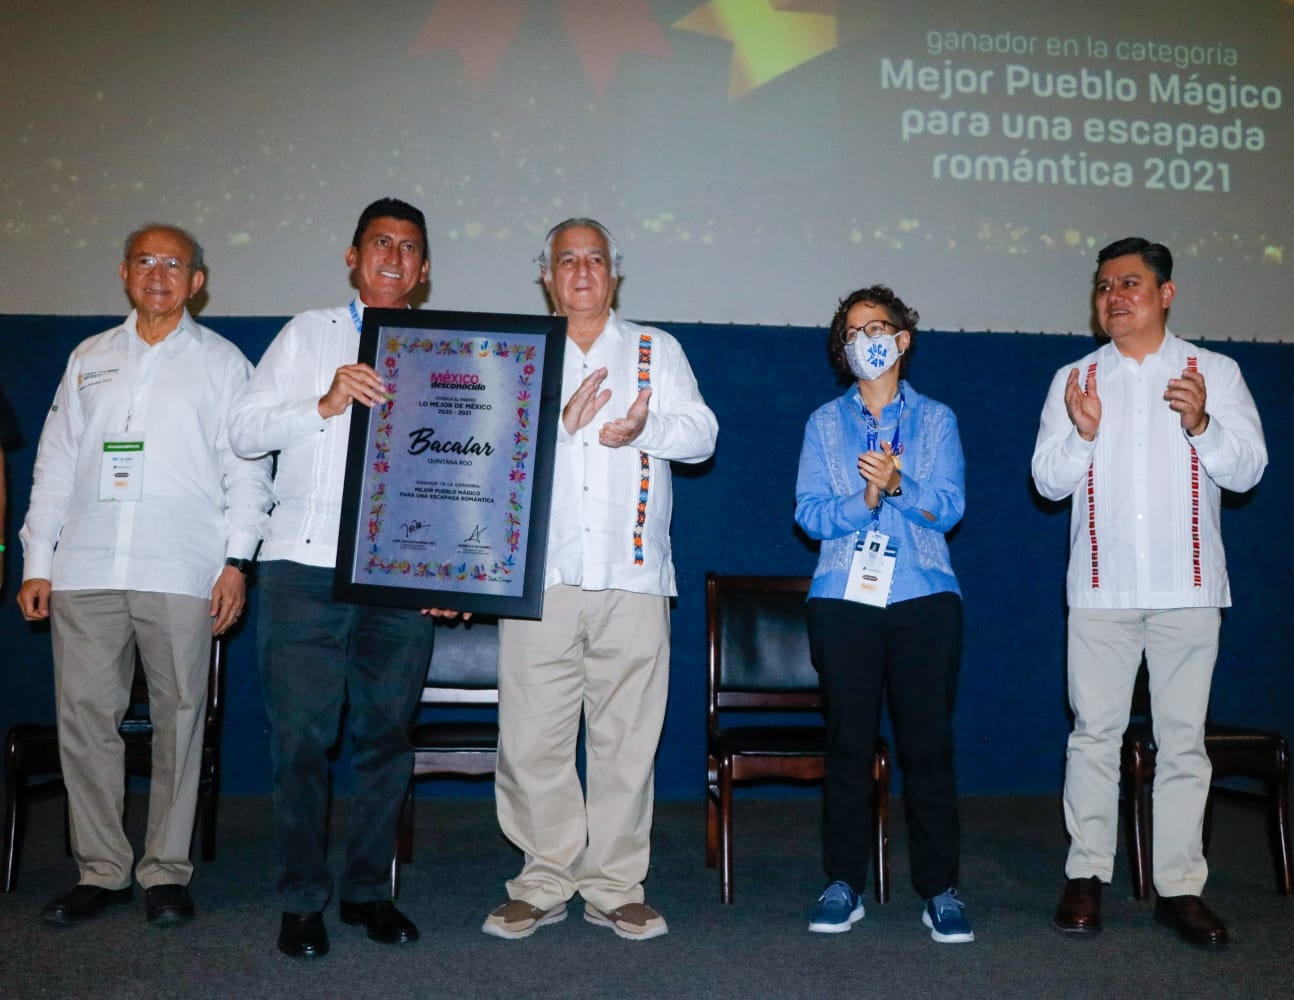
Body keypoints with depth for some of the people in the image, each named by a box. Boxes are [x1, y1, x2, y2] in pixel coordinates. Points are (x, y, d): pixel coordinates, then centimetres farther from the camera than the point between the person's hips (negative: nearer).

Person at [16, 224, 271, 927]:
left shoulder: (221, 362, 10)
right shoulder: (89, 359, 18)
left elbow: (246, 469, 4)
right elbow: (55, 464, 17)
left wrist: (236, 560, -6)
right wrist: (37, 562, 10)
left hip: (182, 575, -3)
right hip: (84, 572, 3)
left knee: (179, 720, 0)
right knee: (84, 718, 2)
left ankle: (167, 872, 12)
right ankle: (101, 870, 15)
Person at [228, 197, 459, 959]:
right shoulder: (310, 334, 12)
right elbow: (244, 430, 4)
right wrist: (325, 405, -11)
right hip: (307, 566, -1)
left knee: (387, 735, 6)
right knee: (302, 735, 1)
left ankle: (370, 889, 20)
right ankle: (304, 900, 14)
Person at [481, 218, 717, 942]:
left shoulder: (656, 349, 17)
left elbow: (701, 432, 6)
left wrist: (644, 428, -15)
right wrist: (561, 421, -14)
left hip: (632, 574, 0)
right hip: (540, 574, 0)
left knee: (627, 736, 2)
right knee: (534, 736, 0)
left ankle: (616, 887, 14)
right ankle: (545, 882, 15)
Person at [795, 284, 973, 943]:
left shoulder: (936, 420, 12)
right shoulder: (825, 423, 13)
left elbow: (948, 508, 0)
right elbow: (809, 512, 2)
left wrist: (899, 486, -17)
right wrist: (866, 501, -14)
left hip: (924, 597, 0)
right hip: (843, 598, 1)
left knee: (928, 742, -2)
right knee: (848, 742, 3)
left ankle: (940, 889, 9)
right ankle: (844, 883, 13)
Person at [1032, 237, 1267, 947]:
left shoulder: (1215, 373, 7)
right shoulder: (1074, 380, 10)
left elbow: (1247, 469, -1)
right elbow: (1048, 481, 5)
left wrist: (1202, 425, -19)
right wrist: (1081, 434, -14)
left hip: (1186, 587, 0)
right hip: (1100, 587, 1)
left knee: (1183, 738, 3)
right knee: (1095, 731, 3)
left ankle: (1180, 885, 12)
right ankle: (1087, 875, 13)